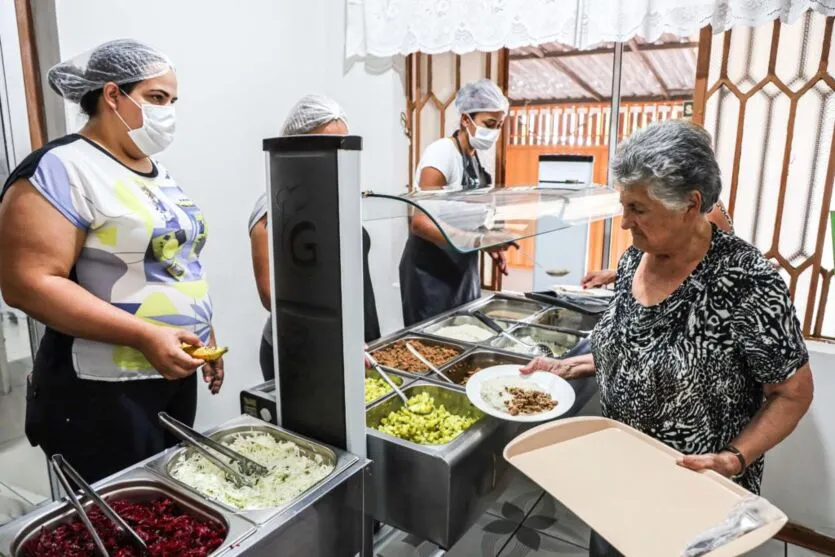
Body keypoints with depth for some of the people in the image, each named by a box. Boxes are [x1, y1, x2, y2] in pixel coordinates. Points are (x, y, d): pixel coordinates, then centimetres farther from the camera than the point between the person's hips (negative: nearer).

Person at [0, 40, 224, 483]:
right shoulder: (61, 169, -14)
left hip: (177, 375, 8)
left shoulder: (159, 172, 12)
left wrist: (205, 334, 17)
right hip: (103, 393, -7)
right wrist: (144, 335, -27)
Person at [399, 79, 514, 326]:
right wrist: (477, 240, -33)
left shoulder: (474, 158, 8)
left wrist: (490, 245, 7)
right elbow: (420, 222, -25)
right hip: (431, 270, -8)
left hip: (462, 268, 8)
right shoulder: (442, 152, -16)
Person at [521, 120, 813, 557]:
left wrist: (734, 459, -26)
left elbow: (793, 393, -15)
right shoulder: (634, 259, -5)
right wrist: (570, 366, -1)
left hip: (697, 488, -6)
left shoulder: (746, 282, -25)